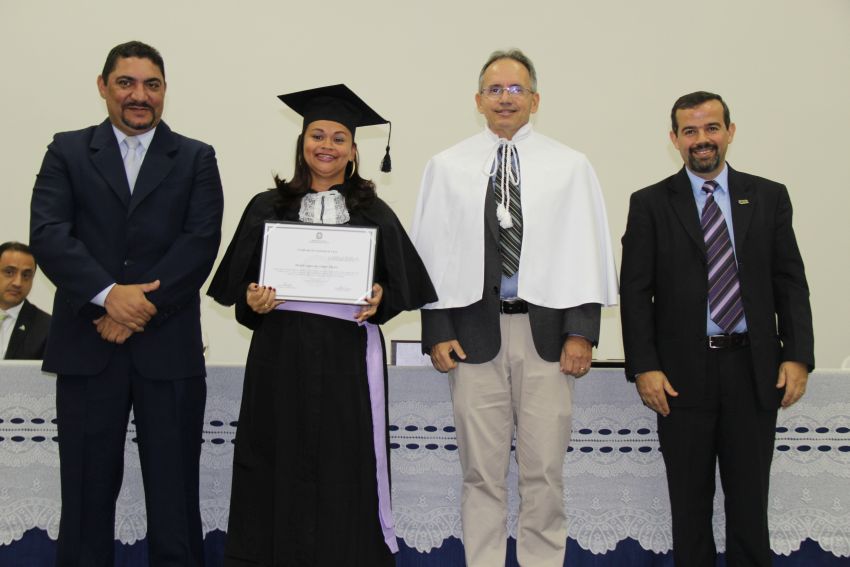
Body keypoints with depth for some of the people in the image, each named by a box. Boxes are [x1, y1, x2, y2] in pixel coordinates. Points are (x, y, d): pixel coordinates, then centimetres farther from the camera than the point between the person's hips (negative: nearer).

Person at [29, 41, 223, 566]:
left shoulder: (196, 159, 8)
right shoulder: (67, 151, 9)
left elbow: (202, 241, -4)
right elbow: (48, 233, -4)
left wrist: (141, 309, -13)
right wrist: (109, 294, -17)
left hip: (169, 346, 0)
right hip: (87, 345, 1)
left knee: (174, 491, 5)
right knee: (87, 489, 8)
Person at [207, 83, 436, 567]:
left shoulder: (374, 213, 7)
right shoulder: (268, 208, 8)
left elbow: (402, 283, 6)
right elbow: (238, 282, 8)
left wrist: (378, 298, -14)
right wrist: (252, 300, -12)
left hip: (348, 357, 0)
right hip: (281, 354, 1)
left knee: (346, 469, 2)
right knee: (282, 468, 4)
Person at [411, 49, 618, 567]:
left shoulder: (571, 167, 6)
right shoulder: (447, 168, 7)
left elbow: (589, 253, 2)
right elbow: (431, 253, 5)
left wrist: (581, 331, -6)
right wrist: (437, 332, -3)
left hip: (547, 330, 0)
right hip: (473, 331, 1)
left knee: (545, 470, 4)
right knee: (481, 470, 7)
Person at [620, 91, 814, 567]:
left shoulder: (769, 197, 6)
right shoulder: (650, 204, 2)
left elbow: (791, 283, 5)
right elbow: (635, 292, -2)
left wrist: (798, 356, -5)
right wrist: (644, 367, -10)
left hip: (754, 370, 1)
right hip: (683, 372, -1)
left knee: (750, 498, 10)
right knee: (690, 501, 10)